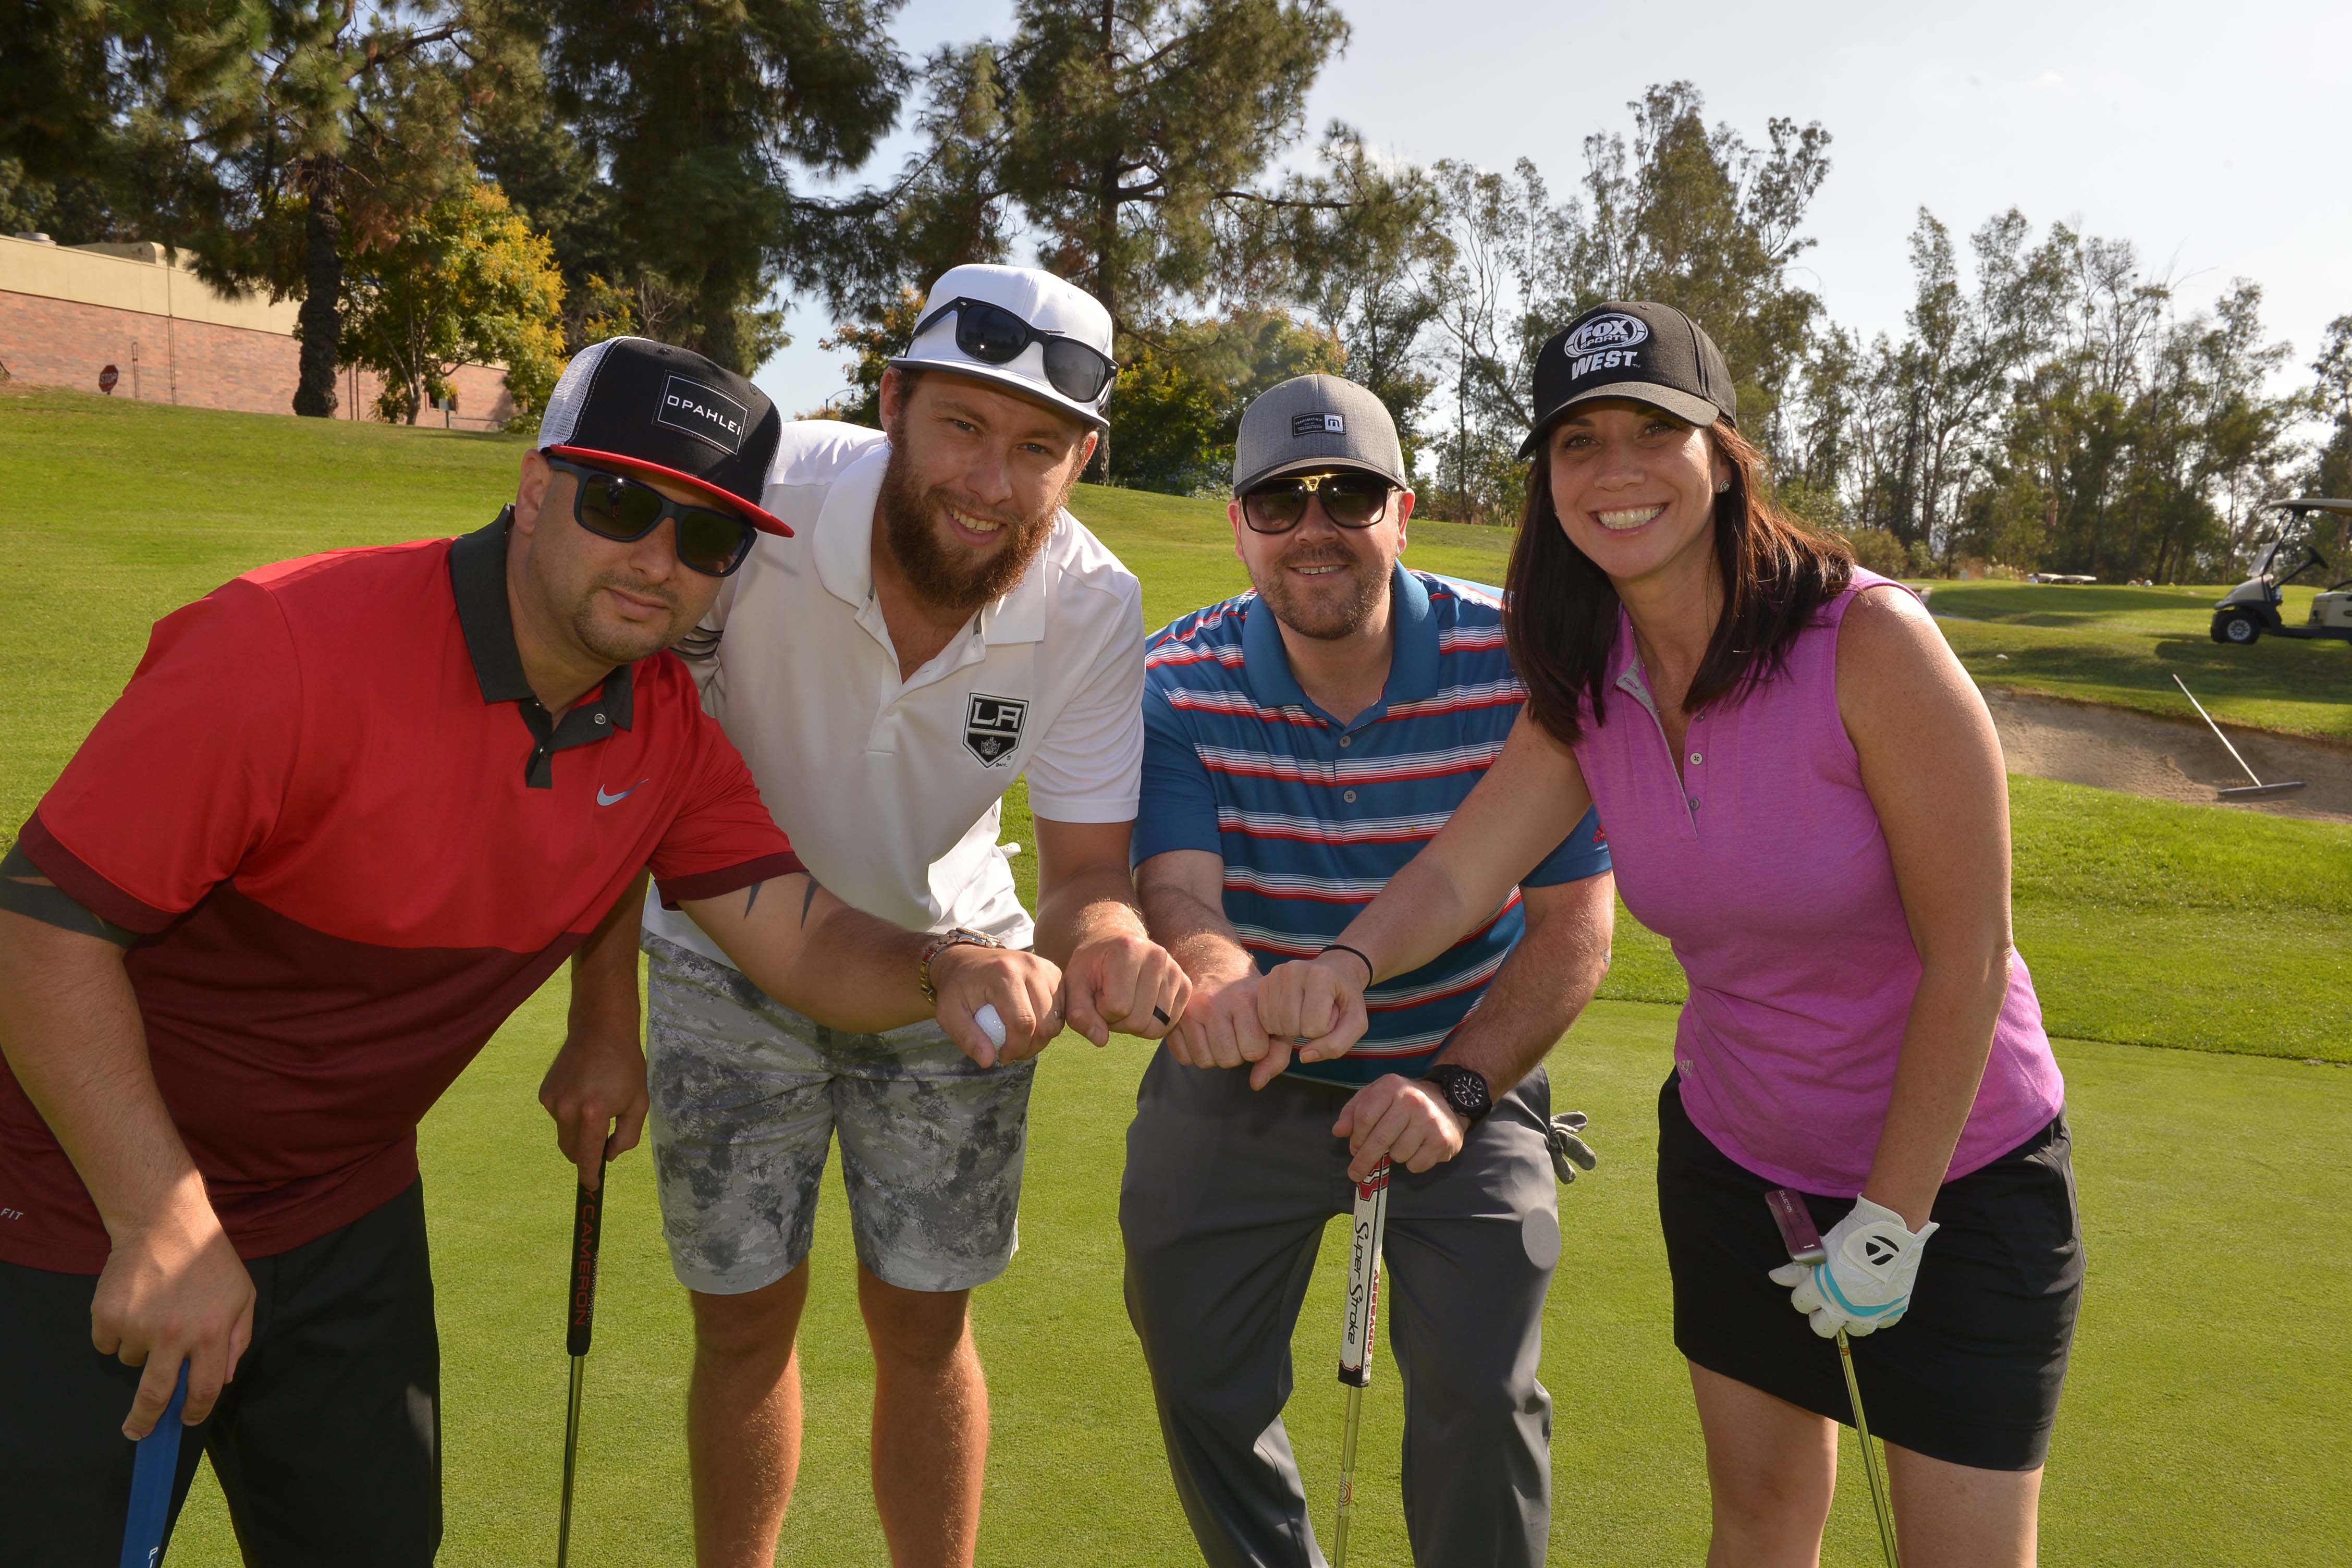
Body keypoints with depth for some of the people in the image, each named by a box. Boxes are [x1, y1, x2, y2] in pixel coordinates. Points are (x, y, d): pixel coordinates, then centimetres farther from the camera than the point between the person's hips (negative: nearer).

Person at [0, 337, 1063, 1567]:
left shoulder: (669, 730, -8)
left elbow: (809, 940, -11)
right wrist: (164, 1224, -24)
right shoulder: (295, 646, -28)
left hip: (350, 1220, 6)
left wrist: (944, 973, -34)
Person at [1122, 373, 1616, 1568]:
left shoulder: (1519, 664, -17)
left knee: (1479, 1394, -8)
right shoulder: (1180, 685, -13)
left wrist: (1457, 1088, -27)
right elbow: (1177, 886, -26)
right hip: (1240, 1077, 2)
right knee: (1203, 1387, 11)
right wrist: (1211, 973, -50)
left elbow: (1574, 921, -16)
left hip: (1464, 1072, -1)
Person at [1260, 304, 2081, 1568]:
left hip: (1955, 1168, -4)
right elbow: (1458, 870, -15)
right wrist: (1346, 961, -38)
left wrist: (1890, 1224, -16)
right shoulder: (1585, 689, -7)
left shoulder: (1869, 640, -25)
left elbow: (1967, 957, -21)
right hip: (1732, 1154, 5)